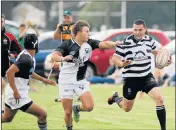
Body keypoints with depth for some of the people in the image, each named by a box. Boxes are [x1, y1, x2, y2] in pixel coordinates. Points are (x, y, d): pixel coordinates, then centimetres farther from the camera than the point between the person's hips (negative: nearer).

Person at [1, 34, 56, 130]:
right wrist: (15, 92, -29)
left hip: (14, 94, 10)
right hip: (18, 95, -10)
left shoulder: (26, 55, 6)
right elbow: (10, 72, -31)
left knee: (7, 118, 25)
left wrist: (43, 80, 23)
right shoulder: (26, 59, -24)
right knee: (42, 115, -8)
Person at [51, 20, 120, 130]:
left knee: (89, 106, -12)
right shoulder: (68, 44, -17)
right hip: (66, 82, -3)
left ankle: (77, 108, 21)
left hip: (81, 81, 3)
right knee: (68, 112, 1)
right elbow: (54, 56, -30)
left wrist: (115, 44, -39)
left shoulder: (89, 43, -6)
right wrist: (63, 58, -51)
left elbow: (104, 44, -19)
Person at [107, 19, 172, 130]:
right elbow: (115, 58, -13)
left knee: (159, 98, -20)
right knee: (127, 109, 13)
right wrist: (122, 64, -35)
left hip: (147, 76, 2)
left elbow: (157, 51, 17)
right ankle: (116, 98, 49)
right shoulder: (125, 43, -16)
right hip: (131, 79, -2)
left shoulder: (150, 40, -2)